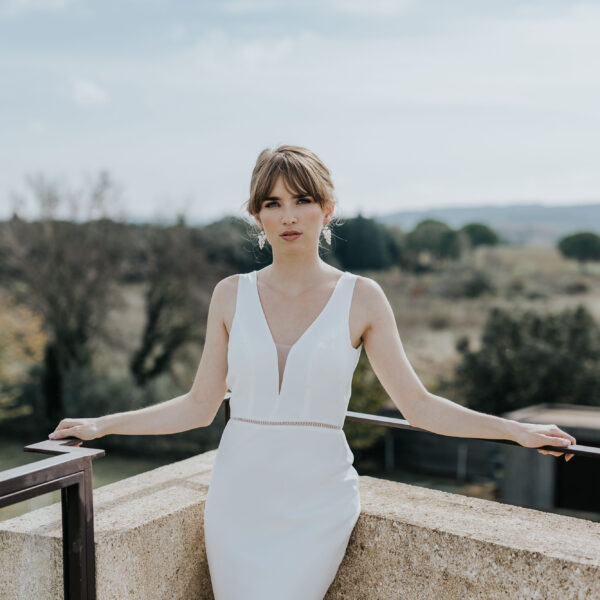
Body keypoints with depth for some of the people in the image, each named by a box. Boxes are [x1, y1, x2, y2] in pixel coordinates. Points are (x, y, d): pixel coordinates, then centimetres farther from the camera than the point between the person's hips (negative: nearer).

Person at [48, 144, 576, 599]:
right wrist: (101, 426, 5)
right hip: (240, 497, 2)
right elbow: (200, 406, 7)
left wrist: (517, 430, -6)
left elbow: (418, 404, -1)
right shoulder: (231, 295, 2)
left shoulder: (360, 297, -3)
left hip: (317, 502, -2)